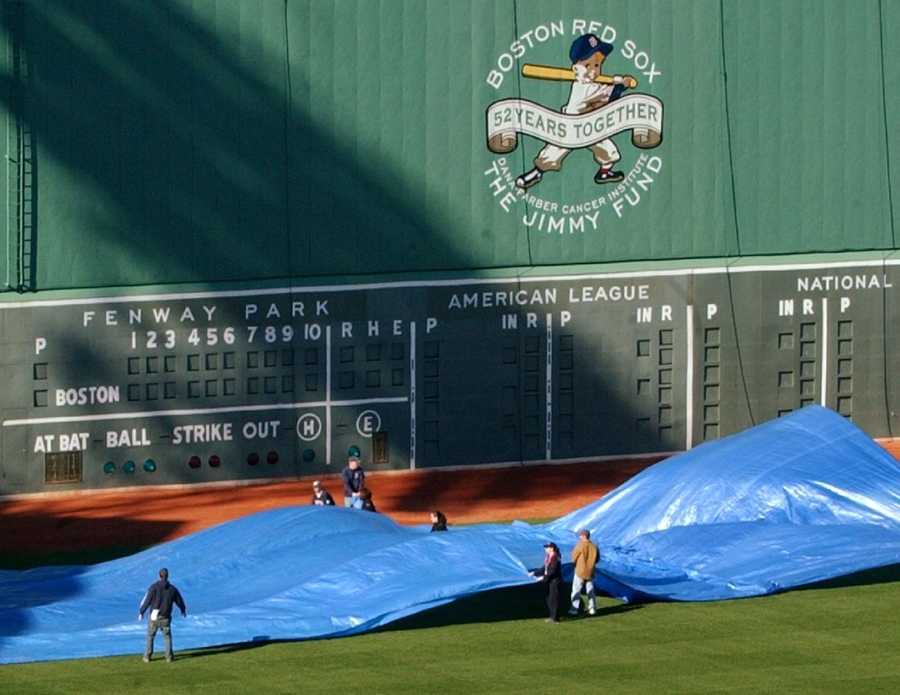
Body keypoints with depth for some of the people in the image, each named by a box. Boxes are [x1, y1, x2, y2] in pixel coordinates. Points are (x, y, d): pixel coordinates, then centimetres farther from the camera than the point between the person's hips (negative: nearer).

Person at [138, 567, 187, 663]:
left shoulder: (154, 587, -9)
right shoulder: (172, 589, 1)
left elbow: (147, 600, -12)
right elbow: (180, 601, 14)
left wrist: (141, 612, -2)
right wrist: (183, 610, 35)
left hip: (154, 617, -2)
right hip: (166, 618, 2)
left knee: (150, 636, 11)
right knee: (167, 637, 16)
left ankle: (147, 657, 9)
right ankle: (169, 656, 11)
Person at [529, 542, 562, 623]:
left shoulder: (554, 558, -19)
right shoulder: (549, 557, 12)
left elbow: (552, 571, -23)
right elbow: (545, 568, 19)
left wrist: (544, 578, -18)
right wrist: (535, 573, 16)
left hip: (555, 581, -10)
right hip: (550, 581, 10)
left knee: (554, 599, -4)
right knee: (549, 599, 16)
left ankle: (555, 618, 2)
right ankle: (552, 616, 24)